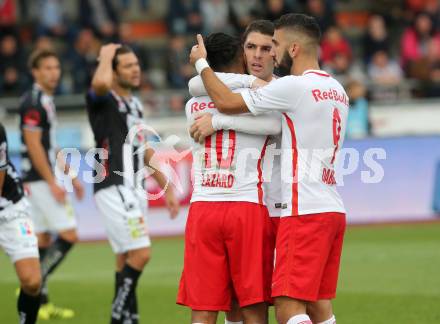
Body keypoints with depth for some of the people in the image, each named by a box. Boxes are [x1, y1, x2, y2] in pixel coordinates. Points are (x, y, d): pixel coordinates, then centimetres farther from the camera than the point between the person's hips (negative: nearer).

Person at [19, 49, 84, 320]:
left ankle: (40, 301, 11)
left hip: (45, 180, 10)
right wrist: (52, 183, -21)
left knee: (43, 239, 9)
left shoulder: (47, 101, 16)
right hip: (41, 179, -10)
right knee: (68, 235, -11)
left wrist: (71, 176, 23)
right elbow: (34, 146, -19)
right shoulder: (33, 102, -14)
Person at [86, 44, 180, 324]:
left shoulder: (135, 104, 18)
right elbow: (100, 83, -35)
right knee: (140, 254, -16)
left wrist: (166, 187, 23)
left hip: (136, 190, 9)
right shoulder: (104, 101, -8)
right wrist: (106, 56, -14)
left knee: (127, 261, 10)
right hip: (113, 189, -9)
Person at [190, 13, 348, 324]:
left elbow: (226, 102, -6)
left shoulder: (295, 86, -11)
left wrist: (201, 63, 11)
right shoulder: (338, 91, 16)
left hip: (304, 211, -9)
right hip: (333, 208, 9)